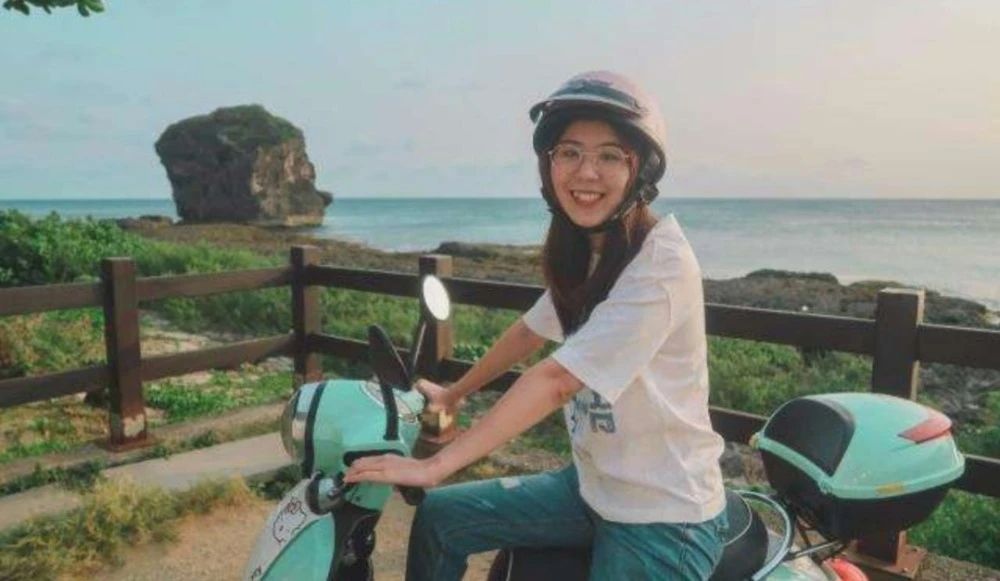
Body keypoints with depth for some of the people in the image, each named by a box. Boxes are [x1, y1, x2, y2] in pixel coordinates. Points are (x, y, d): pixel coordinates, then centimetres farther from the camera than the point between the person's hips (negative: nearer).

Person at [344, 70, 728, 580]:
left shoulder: (661, 264, -24)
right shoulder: (583, 253, 2)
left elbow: (558, 378, -29)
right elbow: (531, 330, 15)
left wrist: (435, 465, -27)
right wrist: (452, 395, 23)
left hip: (664, 518, -7)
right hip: (592, 486, 8)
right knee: (438, 518, 9)